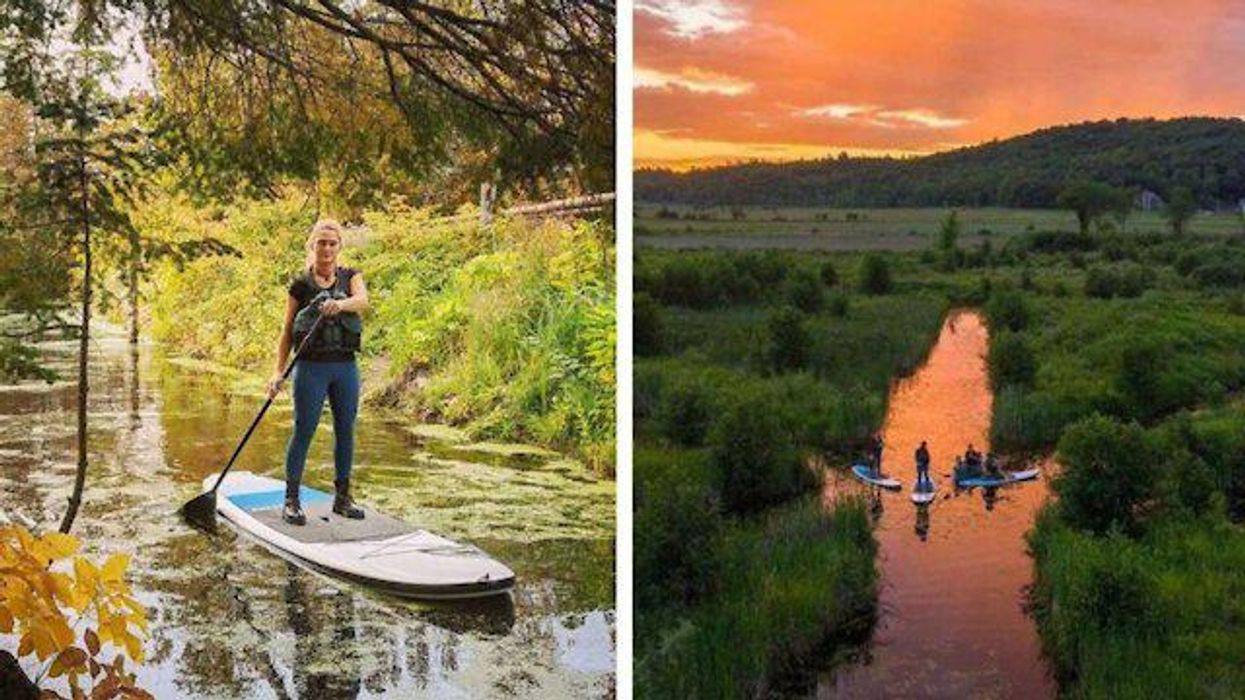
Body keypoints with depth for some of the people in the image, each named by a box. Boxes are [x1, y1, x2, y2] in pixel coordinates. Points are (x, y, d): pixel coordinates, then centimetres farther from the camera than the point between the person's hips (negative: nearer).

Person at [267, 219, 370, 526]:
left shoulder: (351, 276, 6)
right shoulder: (301, 284, 1)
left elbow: (362, 300, -16)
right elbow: (287, 331, 2)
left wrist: (340, 304, -38)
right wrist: (279, 371, -7)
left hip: (345, 366, 3)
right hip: (312, 366, -3)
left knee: (345, 431, 8)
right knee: (303, 431, -3)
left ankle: (342, 497, 20)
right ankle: (291, 500, 5)